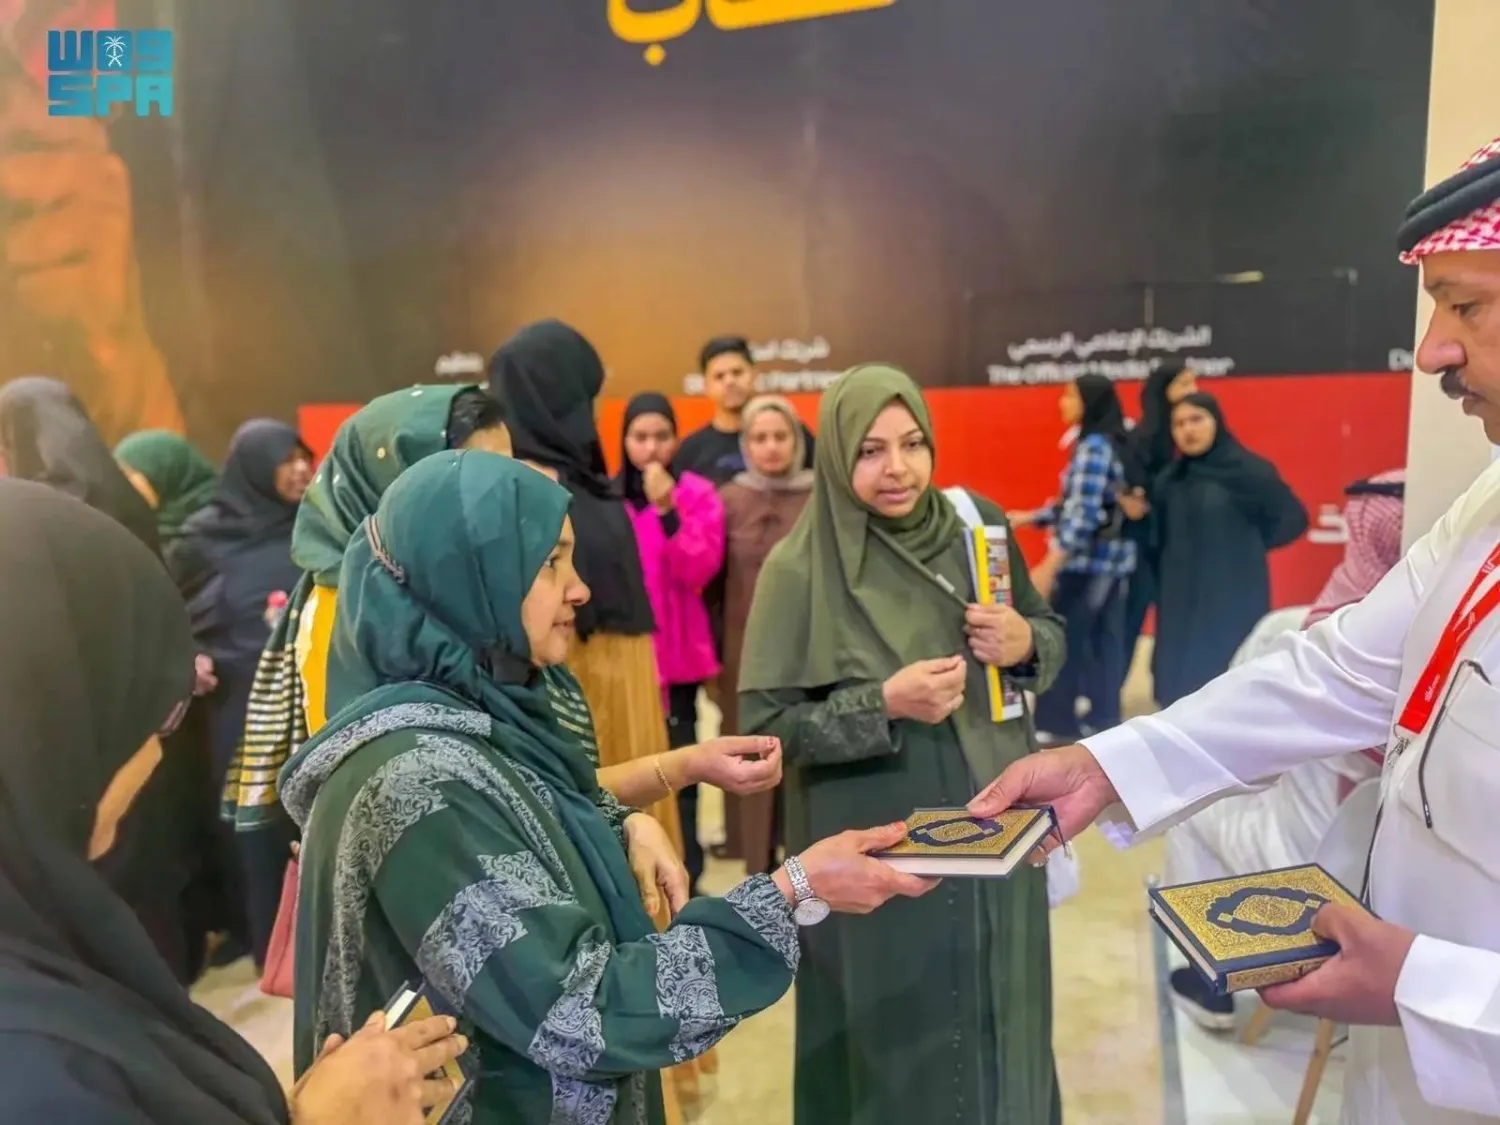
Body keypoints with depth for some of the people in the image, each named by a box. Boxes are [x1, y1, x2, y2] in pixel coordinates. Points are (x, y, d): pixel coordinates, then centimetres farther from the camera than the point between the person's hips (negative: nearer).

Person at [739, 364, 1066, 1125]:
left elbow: (1052, 632, 10)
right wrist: (882, 705, -25)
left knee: (998, 1022, 19)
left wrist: (1024, 644, -12)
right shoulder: (800, 568, -13)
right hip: (877, 852, -4)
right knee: (898, 1041, 10)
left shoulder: (979, 525, -1)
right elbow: (763, 720, -13)